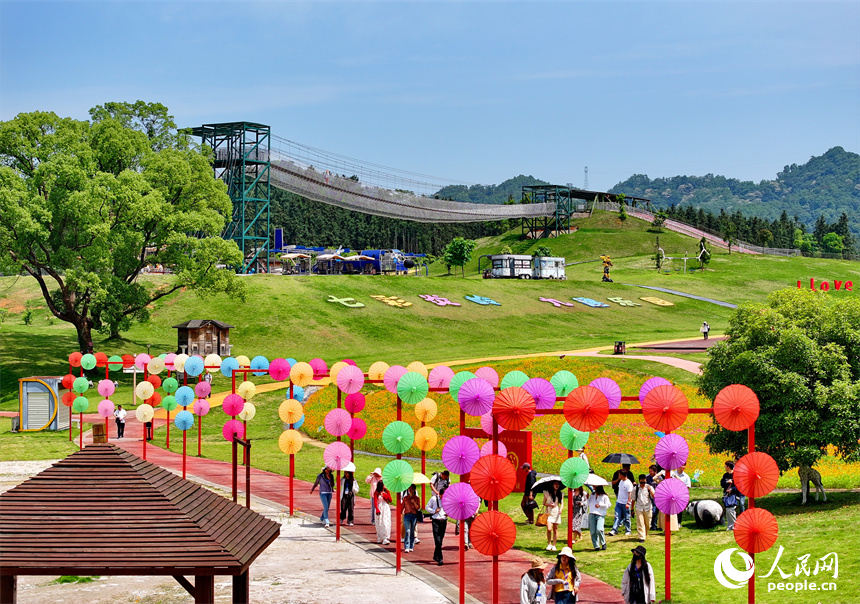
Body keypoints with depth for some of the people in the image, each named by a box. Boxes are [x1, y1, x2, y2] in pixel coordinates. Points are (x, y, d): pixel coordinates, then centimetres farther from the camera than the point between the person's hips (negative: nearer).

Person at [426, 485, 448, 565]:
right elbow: (427, 507, 6)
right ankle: (440, 558, -15)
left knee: (440, 540, 10)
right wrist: (434, 511, -12)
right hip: (436, 521, -3)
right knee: (437, 540, -12)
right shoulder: (434, 499, -2)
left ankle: (436, 556, 28)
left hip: (444, 521, 3)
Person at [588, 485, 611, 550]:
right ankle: (596, 546, 6)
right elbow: (589, 504, 26)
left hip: (600, 515, -5)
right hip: (592, 514, 5)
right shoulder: (592, 495, 18)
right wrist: (587, 498, 10)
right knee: (593, 531, -2)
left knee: (599, 529, -21)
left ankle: (603, 543, 0)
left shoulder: (604, 496, 3)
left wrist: (600, 505, -9)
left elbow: (608, 505, 1)